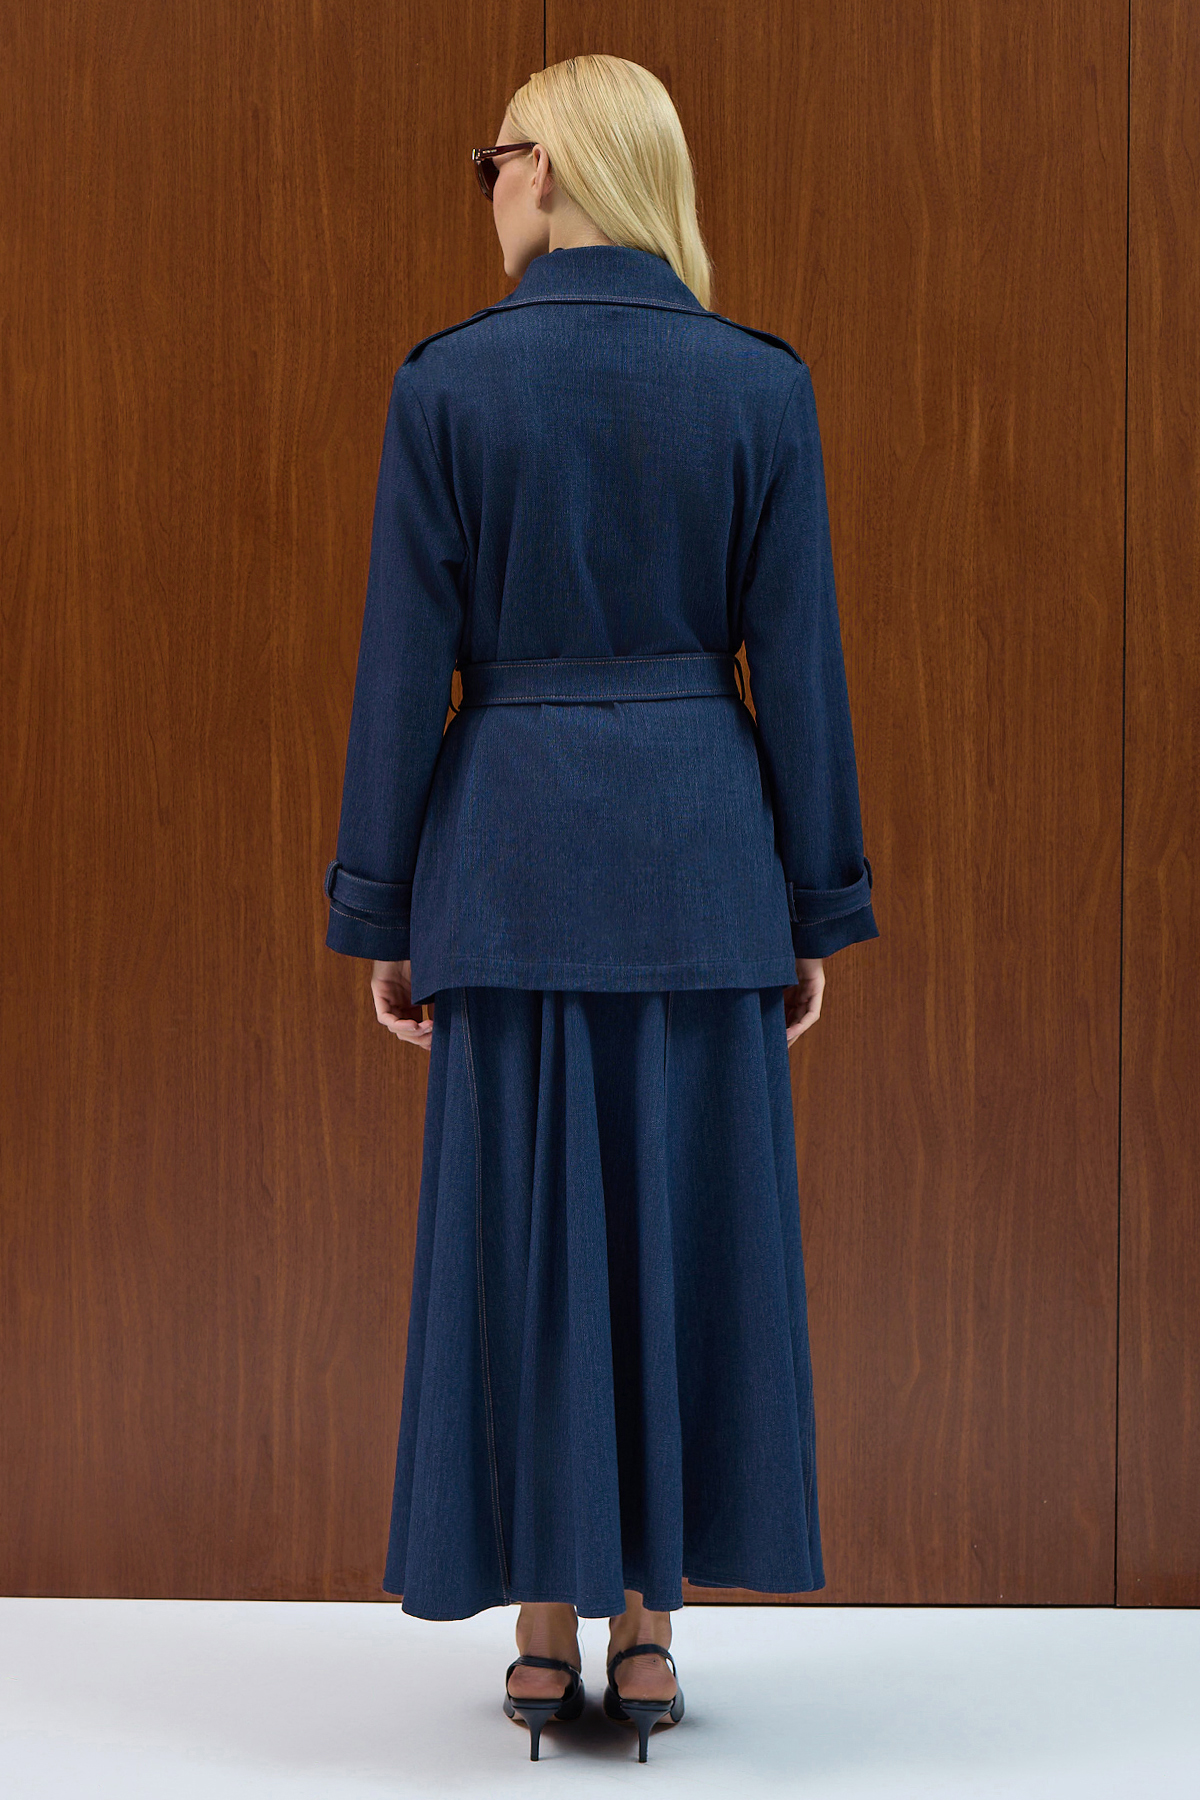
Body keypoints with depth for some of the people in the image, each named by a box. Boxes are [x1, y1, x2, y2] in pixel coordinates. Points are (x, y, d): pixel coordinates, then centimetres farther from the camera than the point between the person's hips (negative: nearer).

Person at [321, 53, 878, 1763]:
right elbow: (800, 663, -1)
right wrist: (821, 909, 6)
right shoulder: (762, 382, -1)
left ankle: (545, 1630, 14)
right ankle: (646, 1627, 15)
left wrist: (381, 911, 3)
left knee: (525, 1233, 8)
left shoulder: (446, 381, -5)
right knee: (688, 1228, 9)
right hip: (700, 850, 1)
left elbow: (406, 665, -5)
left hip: (510, 845, -1)